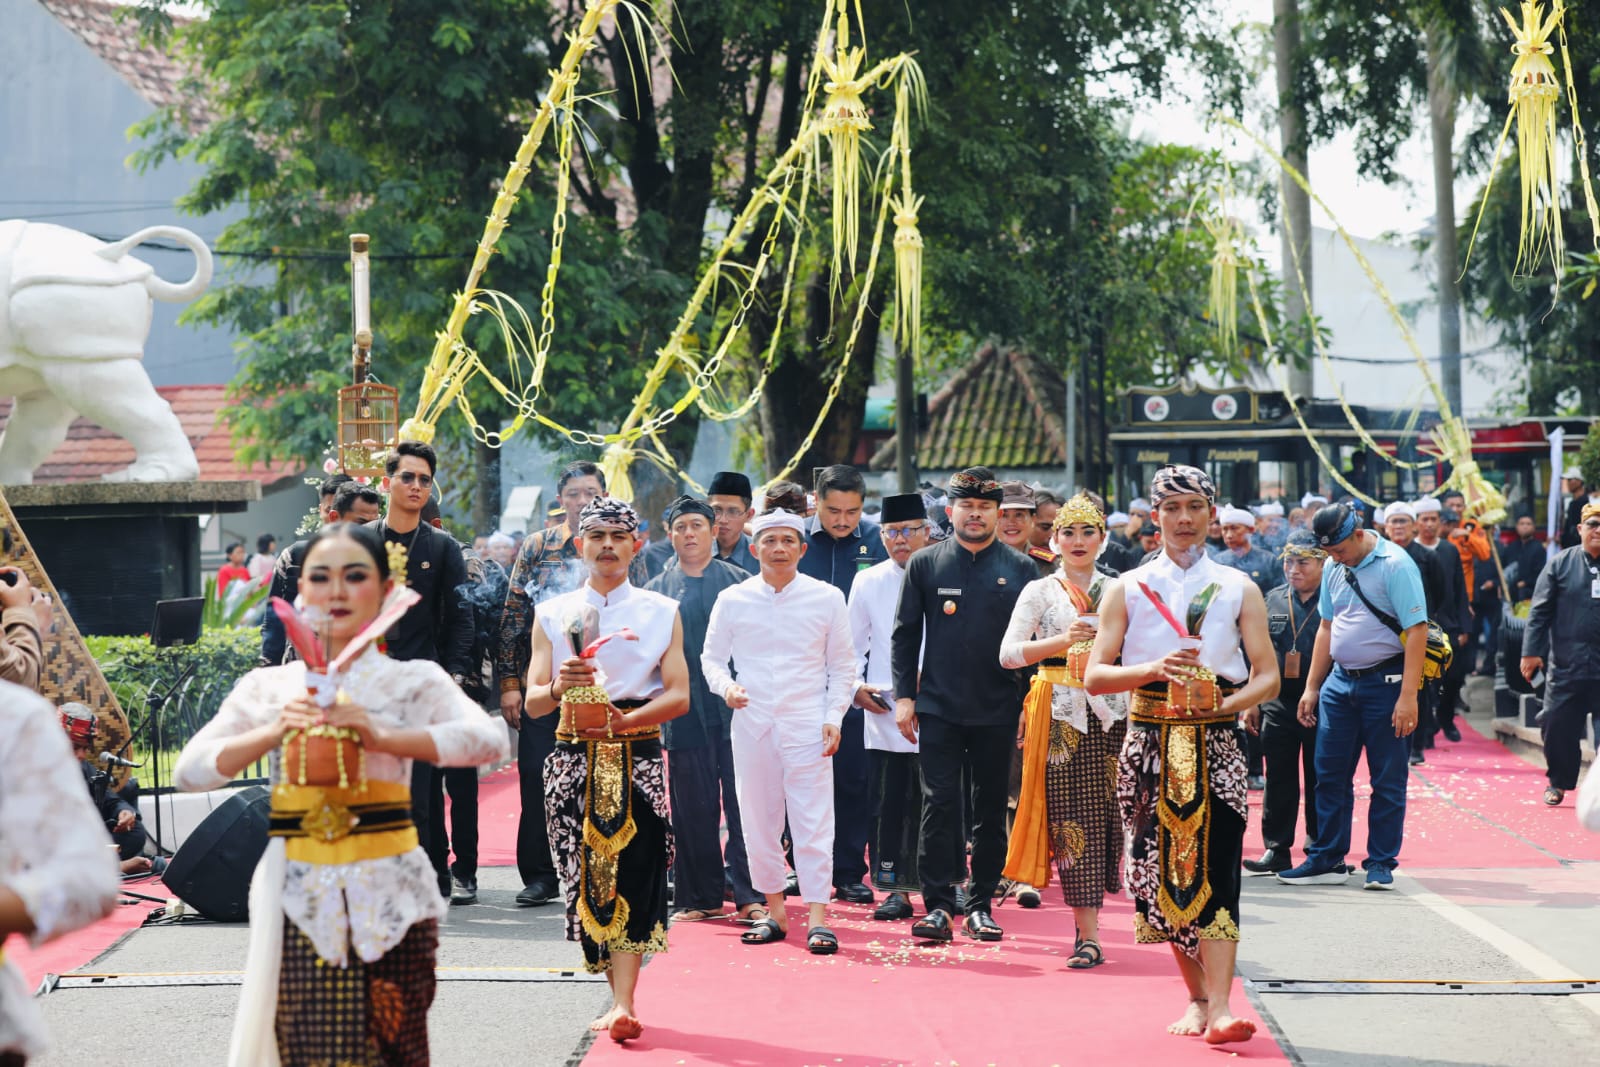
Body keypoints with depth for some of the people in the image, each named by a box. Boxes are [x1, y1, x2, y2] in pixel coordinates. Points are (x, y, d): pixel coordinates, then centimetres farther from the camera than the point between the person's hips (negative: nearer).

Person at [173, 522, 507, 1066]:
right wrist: (272, 734, -14)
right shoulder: (267, 686, 8)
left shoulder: (415, 679, 4)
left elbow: (489, 740, -13)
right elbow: (189, 771, 1)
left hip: (388, 901, -1)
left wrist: (382, 737, -23)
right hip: (301, 901, 1)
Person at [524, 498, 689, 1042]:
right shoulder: (553, 614, 12)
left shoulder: (661, 612, 9)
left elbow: (679, 695, 0)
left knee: (634, 876, -13)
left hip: (638, 757, -2)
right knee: (584, 880, 0)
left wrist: (624, 721, -17)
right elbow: (533, 702, 5)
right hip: (573, 761, 2)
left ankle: (622, 1005, -20)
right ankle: (621, 998, 11)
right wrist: (559, 689, -18)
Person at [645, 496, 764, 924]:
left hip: (735, 709, -1)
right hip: (685, 711, 1)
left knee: (743, 803, -4)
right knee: (693, 809, 5)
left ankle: (749, 895, 0)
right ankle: (700, 897, 14)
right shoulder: (658, 590, 10)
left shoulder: (737, 581, 7)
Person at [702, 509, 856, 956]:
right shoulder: (733, 600, 4)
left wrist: (833, 718, -3)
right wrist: (726, 686, -10)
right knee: (758, 820, 6)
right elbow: (712, 657, 11)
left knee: (813, 822, -7)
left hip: (807, 725, -2)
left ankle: (817, 918, -6)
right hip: (752, 723, 2)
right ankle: (774, 912, 17)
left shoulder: (827, 598, 3)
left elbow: (842, 666, 7)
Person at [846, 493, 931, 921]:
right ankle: (895, 890, 7)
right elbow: (852, 643, 13)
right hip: (885, 709, 1)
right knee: (890, 804, 1)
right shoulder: (867, 582, 8)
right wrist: (856, 686, 0)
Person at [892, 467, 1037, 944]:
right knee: (940, 806, -5)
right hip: (939, 708, -1)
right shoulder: (925, 564, 4)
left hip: (998, 712, 1)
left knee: (990, 810, 6)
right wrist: (904, 696, -1)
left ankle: (981, 905, 15)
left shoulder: (1021, 569, 4)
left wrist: (1030, 704, 0)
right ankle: (938, 905, -1)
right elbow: (905, 634, 6)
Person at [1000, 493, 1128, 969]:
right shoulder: (1040, 592, 6)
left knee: (1105, 814, -1)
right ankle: (1087, 935, -6)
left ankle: (1087, 927, 15)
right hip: (1061, 715, -2)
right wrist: (1062, 641, -16)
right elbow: (1008, 653, -4)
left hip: (1111, 711, 2)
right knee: (1072, 818, -6)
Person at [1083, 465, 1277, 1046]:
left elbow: (1267, 677, 4)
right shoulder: (1128, 589, 10)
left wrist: (1222, 700, -16)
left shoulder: (1239, 589, 9)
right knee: (1160, 873, 1)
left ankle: (1220, 1008, -21)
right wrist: (1154, 670, -15)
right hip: (1151, 746, 2)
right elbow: (1094, 675, 2)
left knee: (1215, 869, -14)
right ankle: (1198, 998, 15)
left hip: (1215, 746, -1)